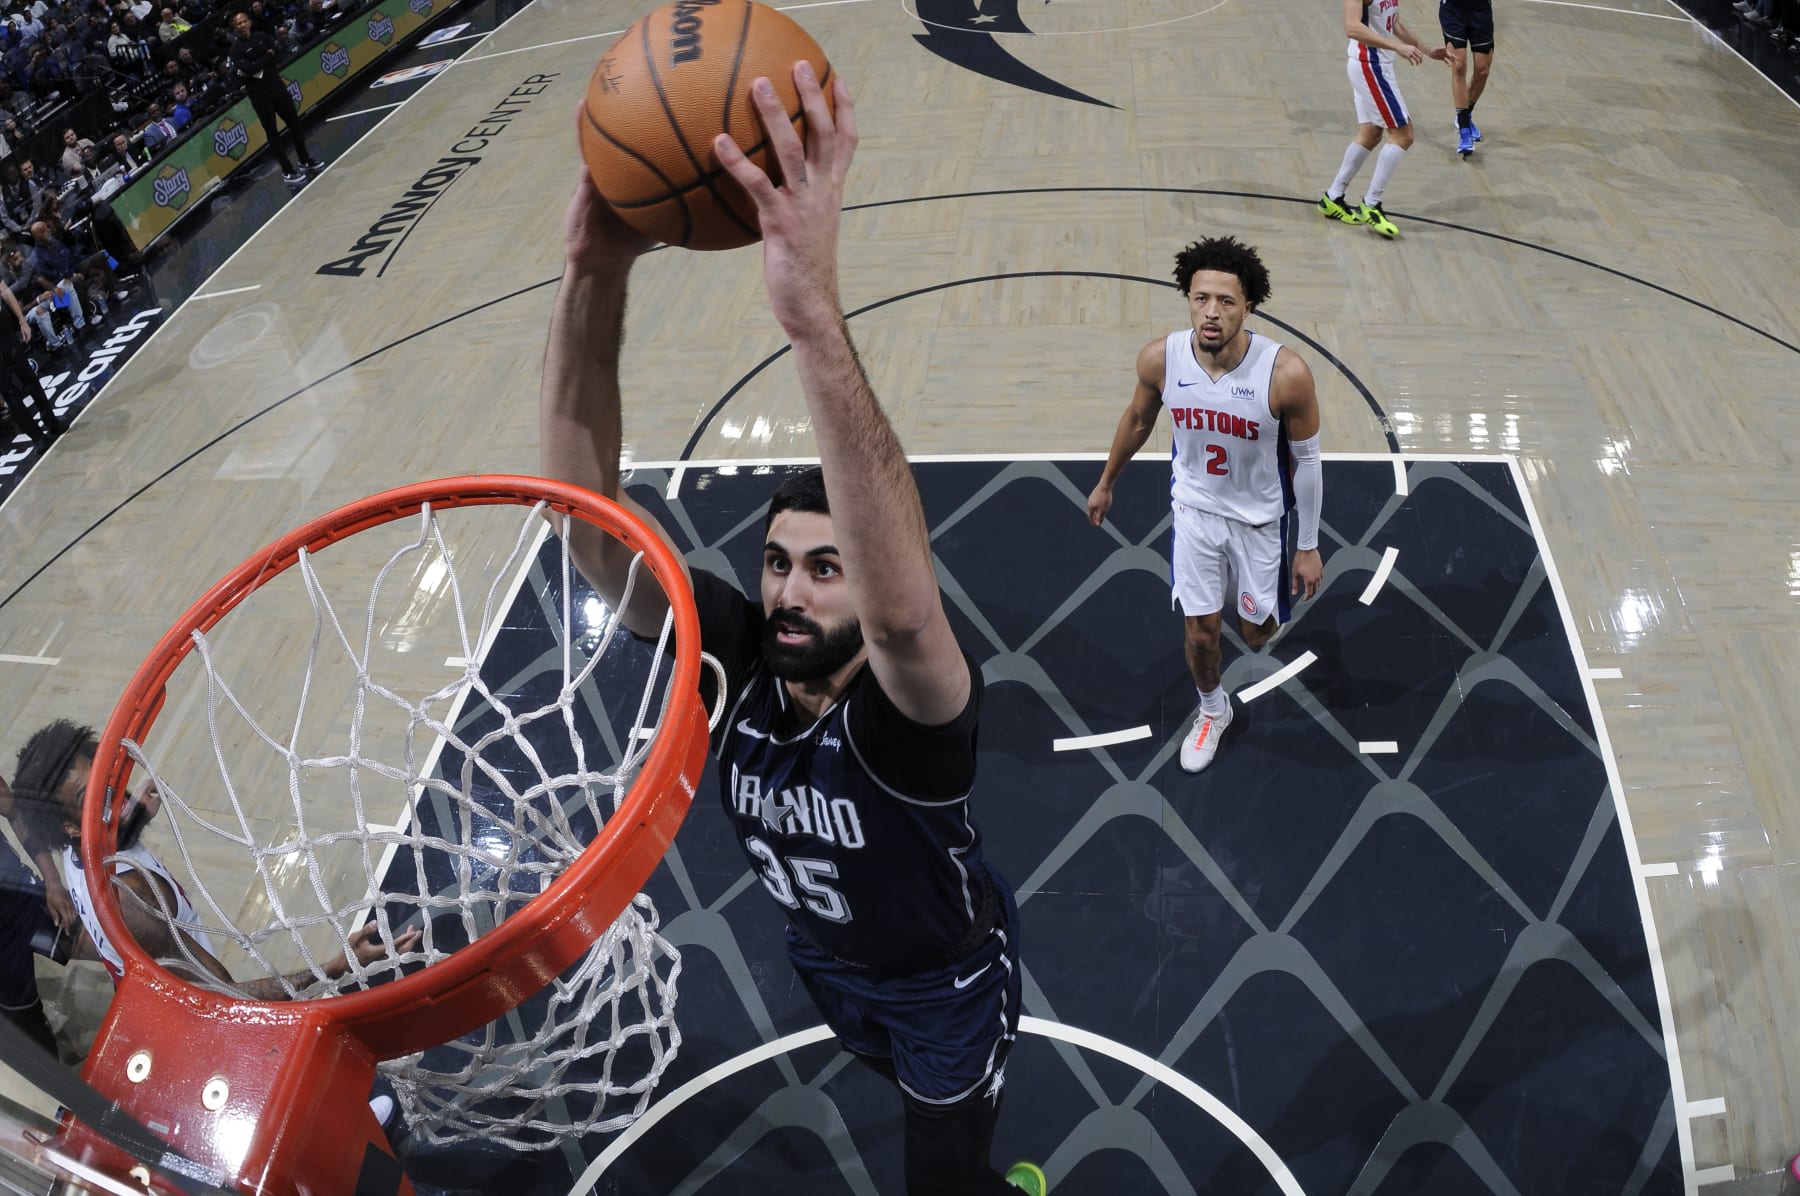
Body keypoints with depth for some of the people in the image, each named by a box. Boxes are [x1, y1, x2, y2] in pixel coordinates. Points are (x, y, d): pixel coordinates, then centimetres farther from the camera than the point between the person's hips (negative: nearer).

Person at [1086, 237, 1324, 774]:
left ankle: (1265, 602, 55)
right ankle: (1213, 710, 41)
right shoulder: (1159, 358, -22)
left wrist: (1308, 547, -7)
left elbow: (1306, 460, -15)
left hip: (1260, 516, -1)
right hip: (1195, 507, 2)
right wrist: (1106, 483, 13)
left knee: (1255, 633, 15)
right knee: (1200, 631, 9)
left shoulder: (1286, 372, -30)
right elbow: (1138, 419, 0)